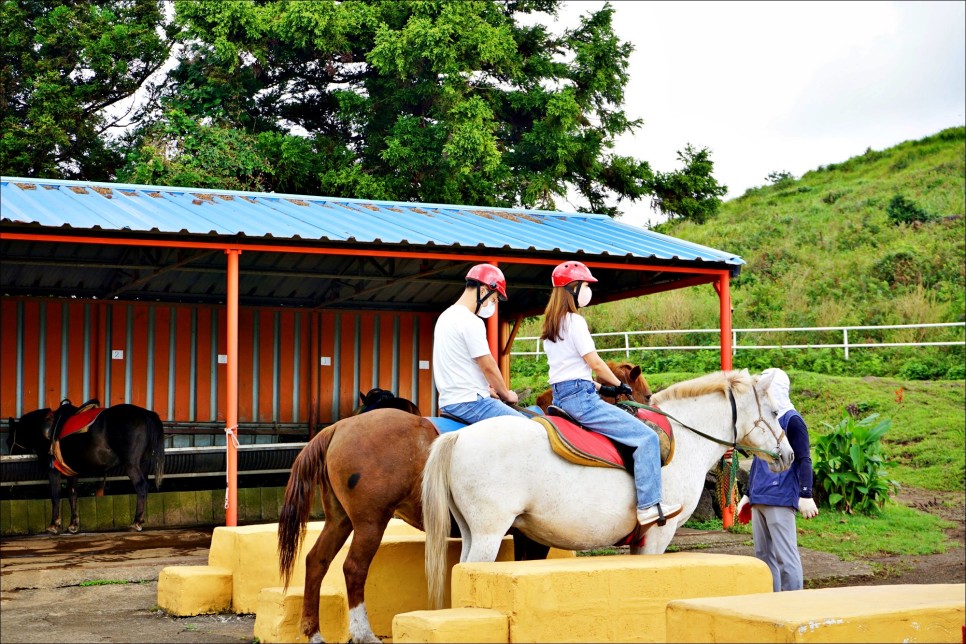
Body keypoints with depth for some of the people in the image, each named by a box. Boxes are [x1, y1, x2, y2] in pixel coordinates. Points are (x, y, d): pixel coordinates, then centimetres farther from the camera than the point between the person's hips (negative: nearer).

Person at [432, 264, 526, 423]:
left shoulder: (447, 316, 16)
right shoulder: (471, 321, -14)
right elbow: (488, 366, -12)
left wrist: (488, 389, 18)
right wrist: (506, 394, 3)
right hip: (468, 401, -10)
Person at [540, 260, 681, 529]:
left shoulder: (551, 325, 16)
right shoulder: (575, 321, -12)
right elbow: (594, 362, -13)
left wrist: (599, 386, 16)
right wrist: (618, 385, 3)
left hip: (559, 395, 10)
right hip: (579, 397, -10)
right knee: (646, 437, -11)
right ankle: (649, 506, -14)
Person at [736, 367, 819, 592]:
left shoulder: (792, 420, -5)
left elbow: (804, 460, -11)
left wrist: (805, 496, -19)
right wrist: (748, 495, 24)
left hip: (781, 499, -8)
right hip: (759, 499, 8)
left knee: (785, 556, -7)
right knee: (763, 556, 10)